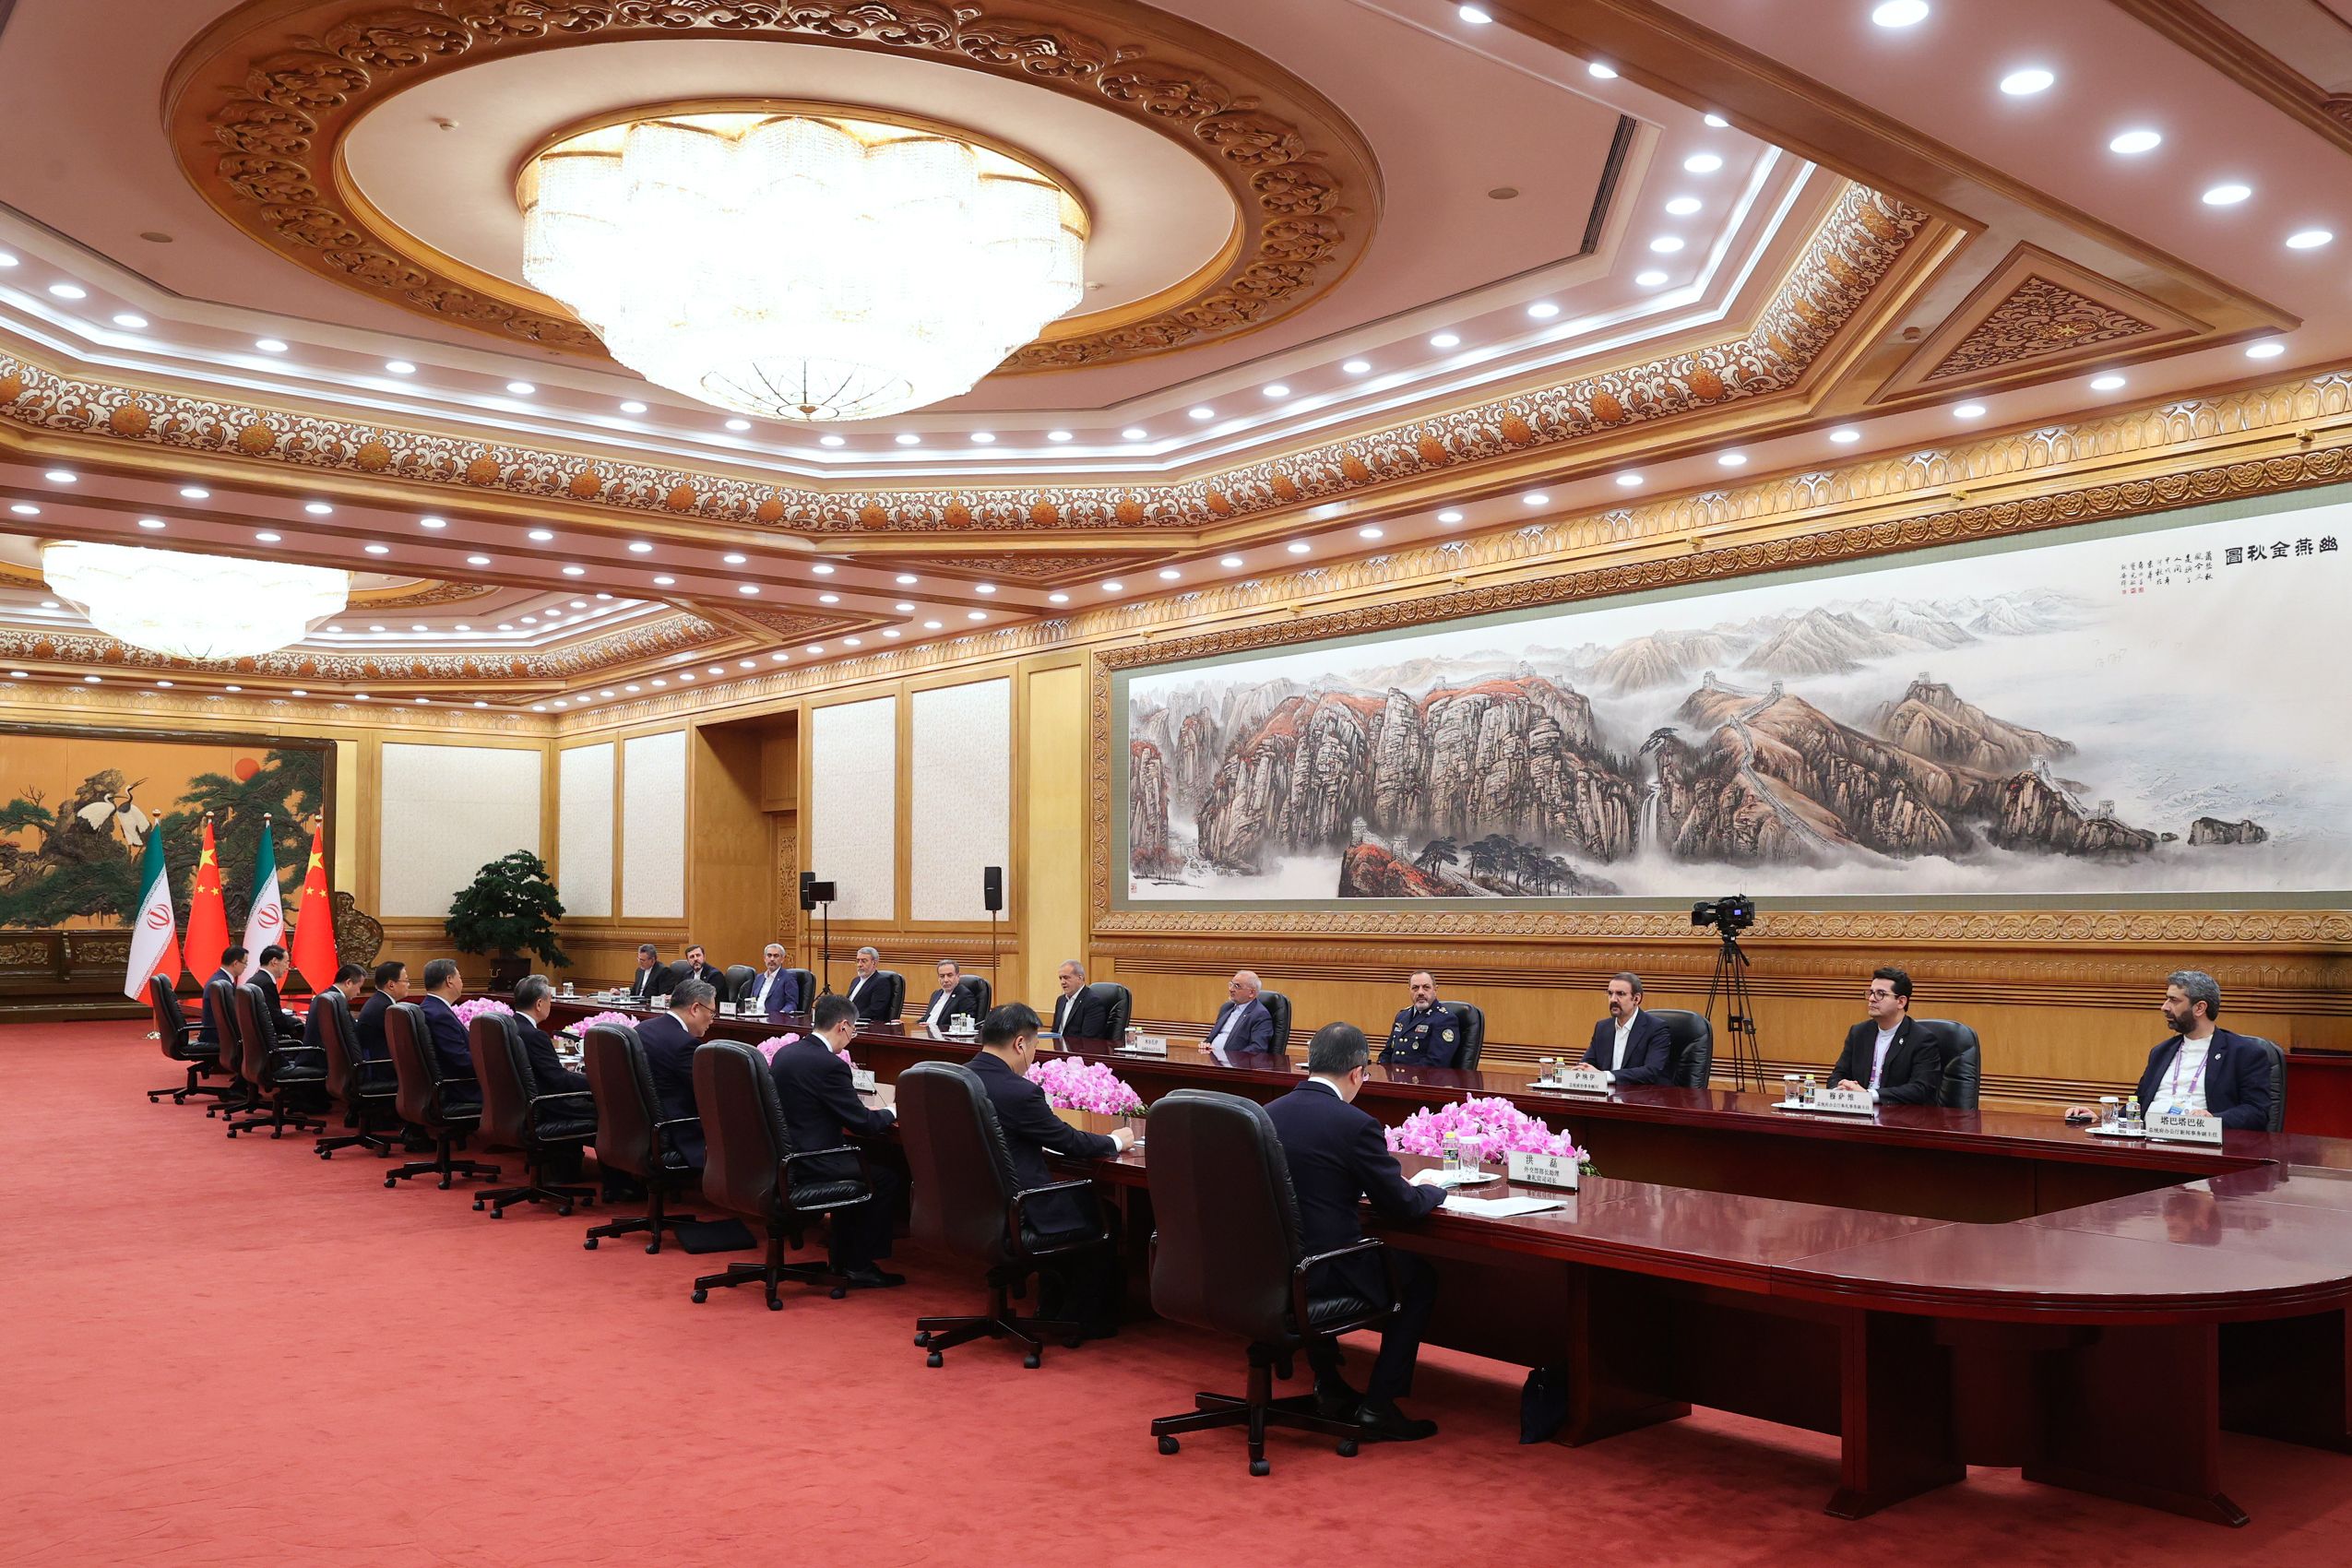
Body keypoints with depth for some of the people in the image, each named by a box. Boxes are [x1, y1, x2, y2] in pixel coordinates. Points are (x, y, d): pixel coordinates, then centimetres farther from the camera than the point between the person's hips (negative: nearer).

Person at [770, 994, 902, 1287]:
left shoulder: (784, 1053, 8)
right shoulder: (829, 1064, -19)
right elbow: (862, 1123, -14)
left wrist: (868, 1112, 18)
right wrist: (890, 1114, 6)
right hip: (806, 1166, -9)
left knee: (858, 1163, 28)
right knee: (888, 1178, 3)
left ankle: (842, 1259, 31)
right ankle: (860, 1266, 11)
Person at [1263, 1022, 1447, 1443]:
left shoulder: (1267, 1114, 4)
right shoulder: (1355, 1124, -15)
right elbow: (1401, 1208, -9)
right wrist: (1431, 1188, 13)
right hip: (1321, 1274, -6)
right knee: (1419, 1277, 16)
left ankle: (1329, 1388, 38)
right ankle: (1378, 1406, 14)